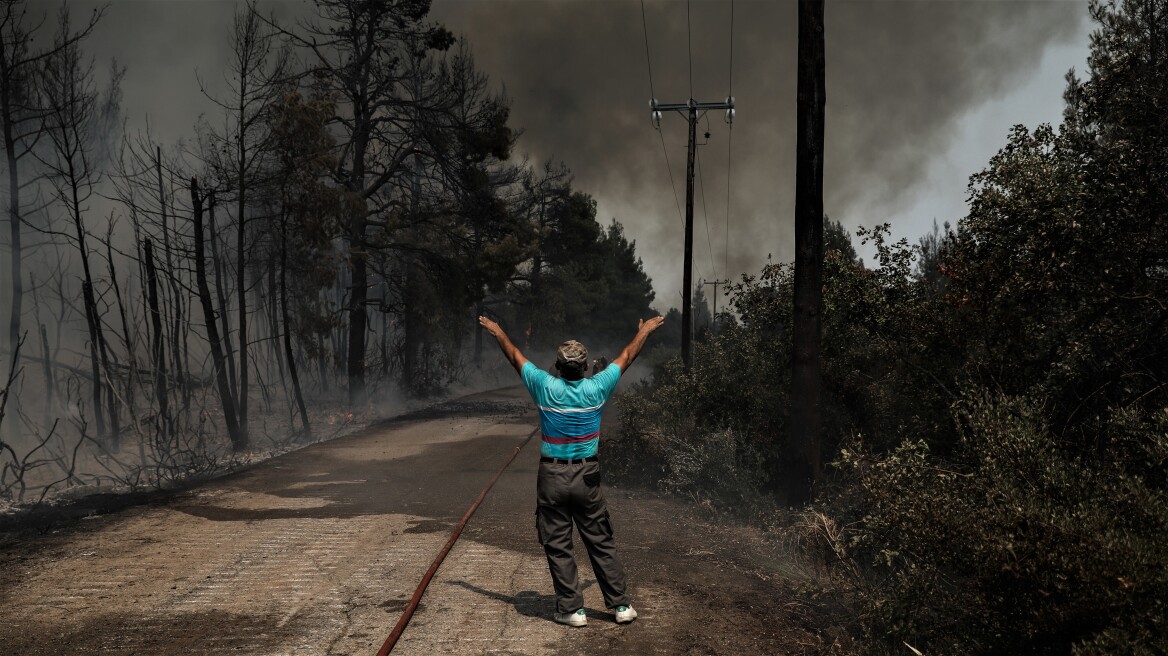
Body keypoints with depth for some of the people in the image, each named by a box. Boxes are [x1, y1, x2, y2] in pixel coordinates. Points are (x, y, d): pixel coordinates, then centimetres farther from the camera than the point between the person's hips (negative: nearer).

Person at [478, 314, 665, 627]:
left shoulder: (545, 387, -10)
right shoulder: (597, 388, -8)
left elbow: (515, 357, 7)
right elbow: (626, 357, 9)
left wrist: (497, 332, 24)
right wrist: (645, 331, 25)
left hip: (552, 478, -1)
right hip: (587, 477, 1)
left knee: (558, 546, 7)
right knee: (602, 543, 10)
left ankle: (572, 609, 9)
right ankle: (621, 605, 15)